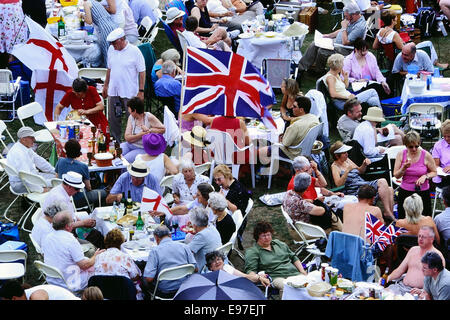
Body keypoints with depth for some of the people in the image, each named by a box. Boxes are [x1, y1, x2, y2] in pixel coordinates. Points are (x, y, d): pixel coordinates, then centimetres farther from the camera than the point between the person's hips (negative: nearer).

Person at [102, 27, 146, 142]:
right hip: (113, 92, 5)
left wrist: (141, 91, -11)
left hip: (130, 93, -5)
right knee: (113, 120, 11)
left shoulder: (134, 51, -10)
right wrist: (105, 85, 19)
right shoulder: (111, 50, 6)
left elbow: (142, 72, -8)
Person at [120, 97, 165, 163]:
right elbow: (127, 137, -5)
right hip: (130, 145, 5)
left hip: (143, 149, -5)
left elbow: (163, 129, -12)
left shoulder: (149, 117, -10)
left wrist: (149, 130, -19)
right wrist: (142, 134, -20)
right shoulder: (131, 117, 3)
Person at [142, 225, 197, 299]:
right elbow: (195, 269, 0)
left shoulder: (155, 251, -13)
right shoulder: (184, 246, -3)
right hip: (183, 289, 4)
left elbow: (149, 278, -19)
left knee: (143, 280, 23)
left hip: (164, 292, -4)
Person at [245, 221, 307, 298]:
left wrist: (302, 271, 15)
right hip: (277, 277, -5)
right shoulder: (252, 252, 8)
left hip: (295, 274, 5)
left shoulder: (278, 243, 26)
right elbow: (250, 271, -4)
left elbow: (294, 257, 31)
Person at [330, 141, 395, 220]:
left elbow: (360, 171, 29)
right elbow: (338, 184, -20)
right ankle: (387, 213, -25)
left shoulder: (347, 160, 15)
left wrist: (364, 165, 8)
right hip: (355, 191, -8)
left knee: (390, 190, -9)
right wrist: (347, 170, -27)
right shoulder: (335, 166, -6)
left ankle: (391, 213, -14)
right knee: (382, 181, -24)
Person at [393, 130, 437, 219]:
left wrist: (425, 176, -16)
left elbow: (434, 172, 3)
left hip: (423, 192, -2)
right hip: (405, 192, 2)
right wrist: (404, 168, -18)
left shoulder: (426, 155, -8)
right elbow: (396, 176, 0)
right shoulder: (401, 155, -2)